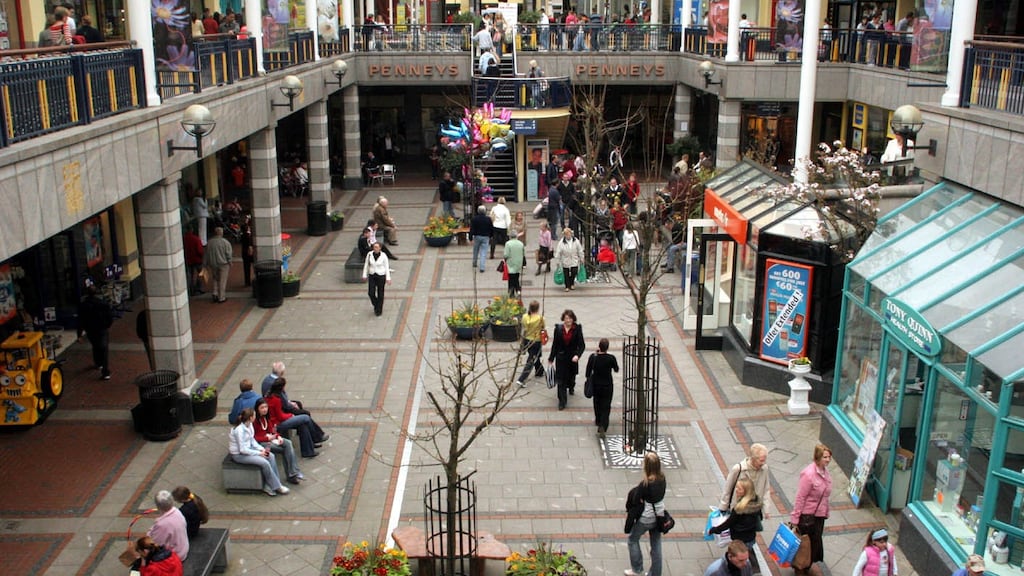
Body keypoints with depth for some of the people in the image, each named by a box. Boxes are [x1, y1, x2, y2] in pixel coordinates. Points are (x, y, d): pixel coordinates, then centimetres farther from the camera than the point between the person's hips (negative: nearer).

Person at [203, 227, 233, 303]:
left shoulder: (209, 243, 1)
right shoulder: (225, 242, -10)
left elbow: (205, 255, 8)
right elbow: (229, 255, -10)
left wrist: (205, 264, 18)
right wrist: (230, 265, -1)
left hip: (213, 265, 4)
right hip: (223, 264, -3)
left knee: (215, 279, 21)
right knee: (222, 281, 3)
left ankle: (215, 294, 11)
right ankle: (221, 297, 6)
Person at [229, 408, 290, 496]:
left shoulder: (249, 425, -1)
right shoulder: (239, 430, -27)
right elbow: (242, 450, -25)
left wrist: (261, 449, -4)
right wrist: (259, 453, -19)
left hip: (248, 448, 9)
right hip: (239, 454, -9)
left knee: (271, 456, -8)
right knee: (264, 462, -22)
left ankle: (268, 486, -6)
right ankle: (276, 487, -7)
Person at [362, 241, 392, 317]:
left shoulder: (383, 256, -13)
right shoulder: (369, 254, -6)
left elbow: (387, 267, -7)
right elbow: (366, 265, 4)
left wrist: (388, 278, -10)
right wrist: (364, 275, 3)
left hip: (381, 276, -2)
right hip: (372, 276, 2)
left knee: (380, 294, 7)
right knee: (371, 293, -2)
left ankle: (379, 310, 23)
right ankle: (376, 305, 28)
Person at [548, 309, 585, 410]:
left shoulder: (577, 329, -10)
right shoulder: (558, 328, -7)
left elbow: (582, 345, -11)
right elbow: (555, 345, 1)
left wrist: (577, 355, -28)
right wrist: (551, 359, 4)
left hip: (572, 357, 0)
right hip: (561, 357, 0)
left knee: (571, 376, 21)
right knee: (561, 380, -3)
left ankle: (571, 387, 56)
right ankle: (562, 401, 7)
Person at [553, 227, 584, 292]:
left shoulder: (576, 241, -7)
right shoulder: (561, 243, -13)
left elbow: (580, 251, 3)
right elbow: (558, 253, -6)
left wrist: (581, 259, 7)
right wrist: (557, 262, -3)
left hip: (574, 261, 1)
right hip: (565, 262, -1)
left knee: (574, 273, 5)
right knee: (566, 275, 8)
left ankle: (572, 284, 32)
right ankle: (567, 286, 26)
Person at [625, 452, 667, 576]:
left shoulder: (645, 484, -29)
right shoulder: (662, 478, -11)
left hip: (646, 518, -5)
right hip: (659, 515, 5)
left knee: (633, 539, 20)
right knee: (656, 544, 19)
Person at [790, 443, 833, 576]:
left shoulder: (825, 472, 0)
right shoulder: (808, 474, -24)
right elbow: (800, 497, -21)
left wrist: (825, 512, 17)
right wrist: (794, 519, -19)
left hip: (819, 515, 7)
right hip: (807, 515, -7)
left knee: (815, 541, 18)